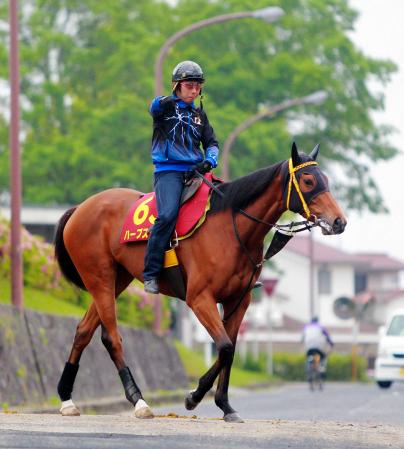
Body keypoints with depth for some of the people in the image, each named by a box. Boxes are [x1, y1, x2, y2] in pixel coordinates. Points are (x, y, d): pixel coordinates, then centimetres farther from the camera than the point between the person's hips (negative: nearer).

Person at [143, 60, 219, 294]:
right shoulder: (166, 106, 3)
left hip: (194, 171, 6)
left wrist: (210, 160, -2)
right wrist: (164, 102, -47)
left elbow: (211, 143, 21)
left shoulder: (199, 114, 19)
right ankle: (151, 274, -24)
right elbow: (155, 107, -21)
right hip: (168, 171, -6)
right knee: (168, 214, -28)